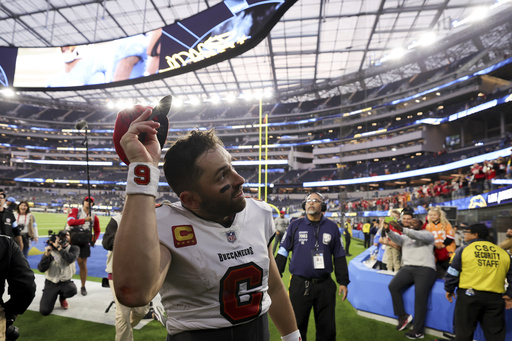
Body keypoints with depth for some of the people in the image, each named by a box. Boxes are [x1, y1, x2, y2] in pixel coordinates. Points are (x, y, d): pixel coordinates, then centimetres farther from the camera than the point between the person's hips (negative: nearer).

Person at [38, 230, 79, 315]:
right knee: (44, 311, -12)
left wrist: (58, 247, -25)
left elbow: (70, 259, -28)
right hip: (51, 283, 1)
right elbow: (41, 269, -11)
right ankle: (52, 296, 24)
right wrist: (47, 254, -25)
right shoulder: (51, 250, -6)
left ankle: (62, 298, 5)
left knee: (72, 290, -35)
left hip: (66, 282, 0)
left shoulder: (74, 249, -6)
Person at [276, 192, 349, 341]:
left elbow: (339, 256, 9)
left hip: (325, 285, 1)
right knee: (296, 327, 11)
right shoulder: (295, 226, 0)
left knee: (327, 329, 13)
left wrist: (343, 282, 6)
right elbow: (283, 252, 4)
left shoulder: (332, 227, 3)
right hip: (299, 284, -1)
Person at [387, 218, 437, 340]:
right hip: (408, 268, 5)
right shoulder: (405, 237, 23)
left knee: (420, 298, -11)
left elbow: (419, 236, -16)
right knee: (393, 286, -14)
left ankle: (418, 331, -3)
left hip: (425, 269, -5)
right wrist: (388, 231, -21)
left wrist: (402, 229, -31)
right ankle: (403, 316, 1)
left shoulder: (427, 234, 8)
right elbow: (397, 238, 1)